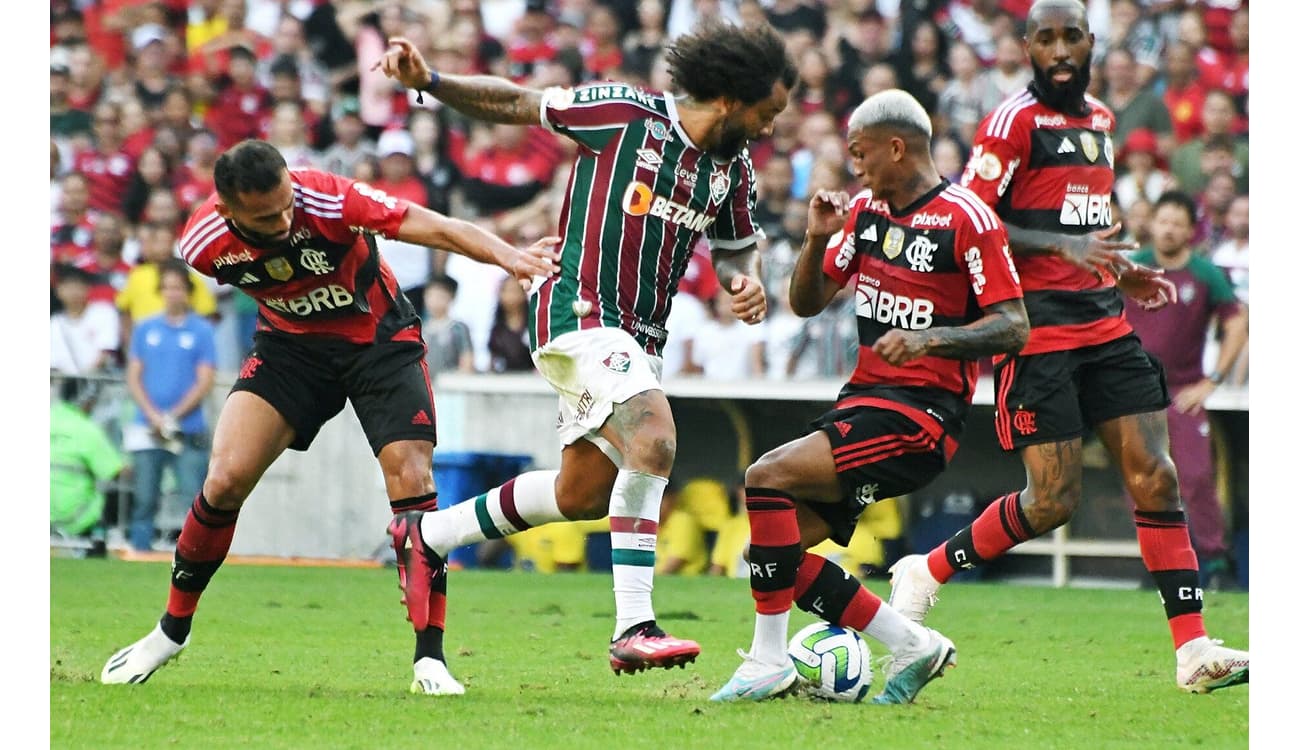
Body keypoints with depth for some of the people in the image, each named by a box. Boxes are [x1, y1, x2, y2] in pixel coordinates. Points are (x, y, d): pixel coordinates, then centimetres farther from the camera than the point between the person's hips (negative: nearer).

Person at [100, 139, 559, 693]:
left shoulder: (328, 199, -31)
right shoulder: (203, 244, -21)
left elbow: (437, 229, -35)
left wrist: (507, 255, -50)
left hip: (378, 338, -2)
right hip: (290, 343, 2)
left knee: (412, 482, -16)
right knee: (226, 478, -13)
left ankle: (430, 659, -10)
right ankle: (172, 630, 8)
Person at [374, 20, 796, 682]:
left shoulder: (734, 171, 7)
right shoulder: (625, 114, -11)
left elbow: (736, 248, 23)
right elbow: (519, 105, -2)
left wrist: (744, 280, -1)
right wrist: (429, 81, -13)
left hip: (641, 339, 8)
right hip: (580, 316, -8)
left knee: (583, 495, 14)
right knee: (655, 439, -28)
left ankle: (428, 535, 35)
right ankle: (632, 628, -29)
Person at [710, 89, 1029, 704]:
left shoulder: (965, 219, -10)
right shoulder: (866, 212, 13)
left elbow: (1013, 328, -14)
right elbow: (806, 303, 17)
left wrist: (929, 340, -28)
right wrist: (817, 238, -2)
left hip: (922, 409, -9)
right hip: (862, 398, 9)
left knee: (768, 477, -24)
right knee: (774, 550, -1)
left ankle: (769, 662, -17)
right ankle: (911, 645, 8)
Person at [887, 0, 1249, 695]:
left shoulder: (1100, 120, 16)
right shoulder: (1015, 121, -8)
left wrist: (1119, 269, 14)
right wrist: (1060, 246, -24)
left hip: (1104, 326, 7)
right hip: (1038, 334, -7)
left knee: (1155, 477, -3)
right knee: (1053, 499, -9)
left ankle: (1193, 649, -3)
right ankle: (926, 572, 13)